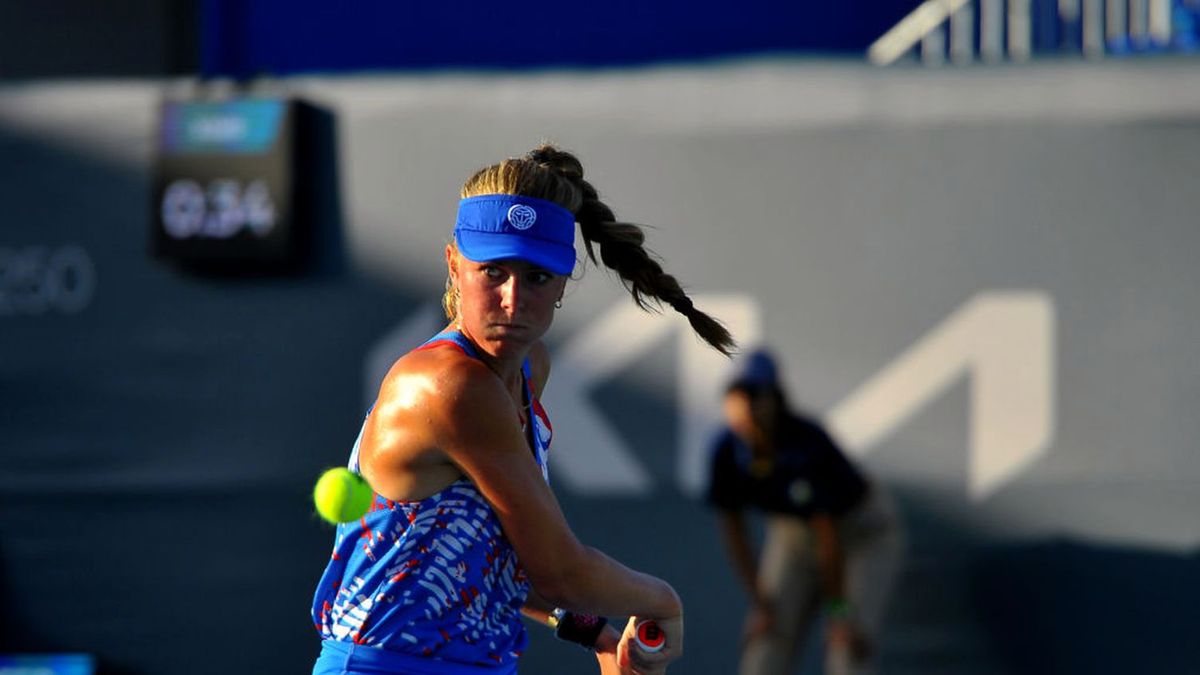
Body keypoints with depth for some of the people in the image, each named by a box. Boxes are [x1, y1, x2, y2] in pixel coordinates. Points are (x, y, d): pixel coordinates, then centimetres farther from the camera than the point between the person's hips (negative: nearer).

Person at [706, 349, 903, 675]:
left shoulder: (809, 443, -34)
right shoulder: (728, 450, -22)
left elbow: (828, 530, -31)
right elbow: (732, 527, -10)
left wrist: (840, 609, -27)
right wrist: (759, 603, -11)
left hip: (862, 529, -4)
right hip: (793, 532, 4)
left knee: (849, 642, -20)